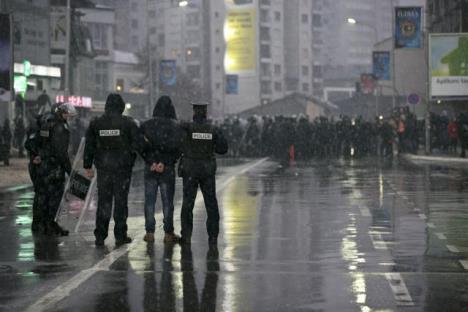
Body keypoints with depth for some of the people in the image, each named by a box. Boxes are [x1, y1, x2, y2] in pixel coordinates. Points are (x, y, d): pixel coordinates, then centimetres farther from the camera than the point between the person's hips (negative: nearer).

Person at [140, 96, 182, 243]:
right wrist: (168, 161, 3)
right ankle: (168, 233, 10)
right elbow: (179, 149, -9)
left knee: (149, 200, 8)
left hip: (150, 166, 1)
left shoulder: (146, 125, -4)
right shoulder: (175, 127, -7)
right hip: (168, 168, -1)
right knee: (168, 201, 6)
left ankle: (150, 232, 7)